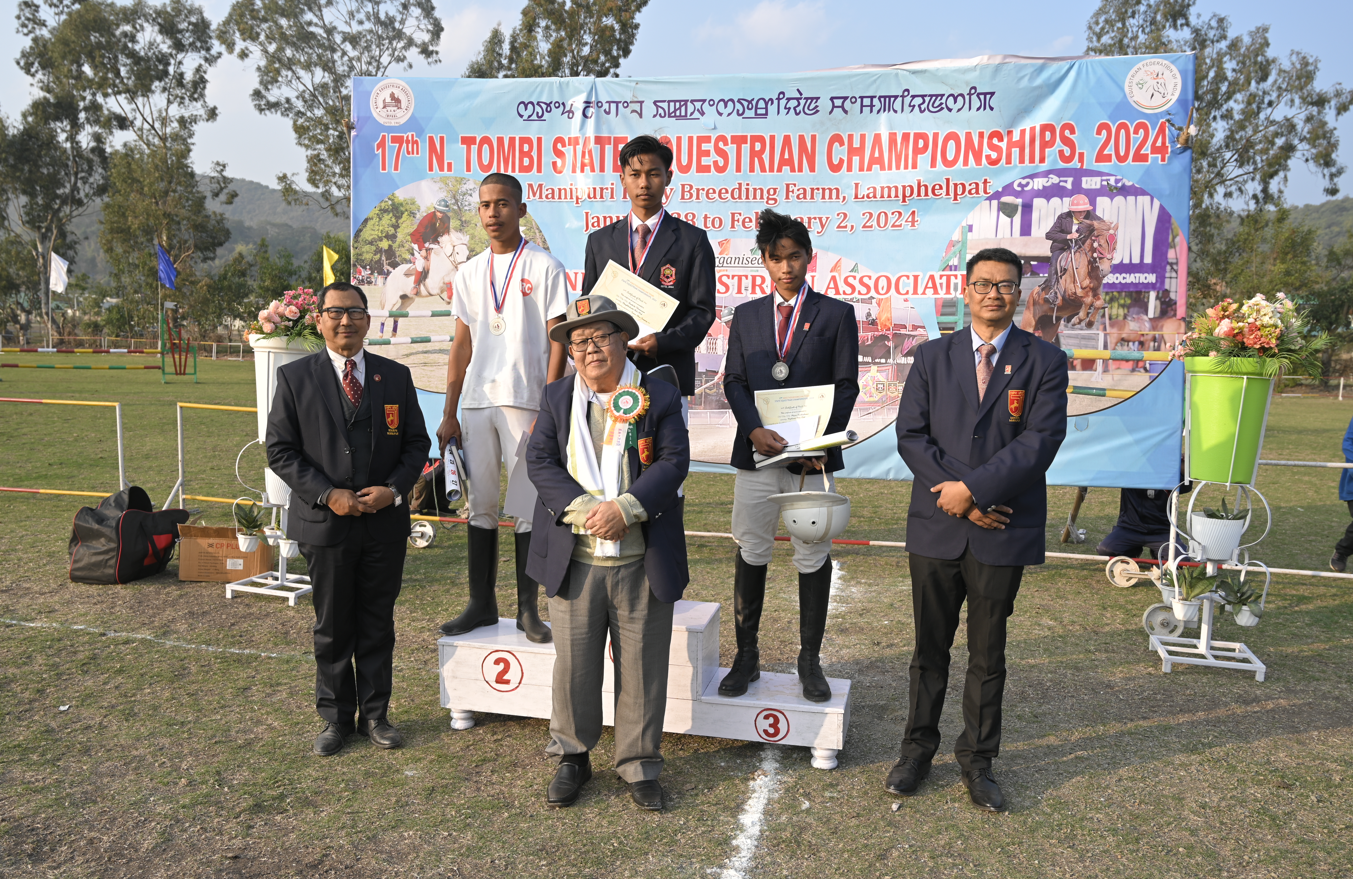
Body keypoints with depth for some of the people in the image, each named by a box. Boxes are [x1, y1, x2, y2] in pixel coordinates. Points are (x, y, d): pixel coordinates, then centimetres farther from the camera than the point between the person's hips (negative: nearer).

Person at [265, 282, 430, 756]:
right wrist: (327, 494, -14)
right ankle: (336, 717, 26)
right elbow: (281, 450, -3)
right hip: (326, 522, -1)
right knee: (332, 627, 10)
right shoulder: (295, 377, 0)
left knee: (378, 624, 11)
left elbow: (417, 442, 7)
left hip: (386, 522, 2)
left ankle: (375, 714, 25)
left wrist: (393, 489, -9)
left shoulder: (396, 376, 5)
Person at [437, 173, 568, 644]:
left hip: (526, 402, -4)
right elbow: (462, 346, 15)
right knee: (479, 504, 8)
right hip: (476, 403, 5)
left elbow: (557, 342, -4)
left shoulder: (544, 267, 0)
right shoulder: (469, 273, 14)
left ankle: (528, 608, 11)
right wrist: (448, 414, 10)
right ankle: (481, 604, 19)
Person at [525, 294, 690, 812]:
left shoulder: (659, 398, 2)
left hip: (643, 562, -1)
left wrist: (624, 508, -19)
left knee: (642, 667, 8)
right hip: (575, 561, 1)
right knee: (573, 664, 9)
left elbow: (674, 462, -6)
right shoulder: (557, 397, 8)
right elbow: (540, 462, -1)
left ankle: (639, 766, 24)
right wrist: (584, 509, -15)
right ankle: (572, 758, 29)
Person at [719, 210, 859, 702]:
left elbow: (846, 386, 0)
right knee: (750, 554, 7)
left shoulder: (836, 315, 4)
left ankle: (810, 661, 20)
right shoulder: (746, 316, 11)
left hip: (814, 457, -2)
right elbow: (733, 381, 6)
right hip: (755, 455, 2)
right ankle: (746, 656, 20)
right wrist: (754, 430, -12)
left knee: (814, 558, 6)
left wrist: (822, 440, -13)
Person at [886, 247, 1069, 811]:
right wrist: (959, 498, -12)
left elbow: (1041, 440, -10)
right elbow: (910, 434, -1)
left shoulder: (1044, 362, 2)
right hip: (936, 527, 1)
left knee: (987, 655, 11)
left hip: (1002, 532, -1)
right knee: (930, 649, 13)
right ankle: (917, 750, 29)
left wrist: (973, 487, -18)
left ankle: (977, 760, 27)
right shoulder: (932, 357, 7)